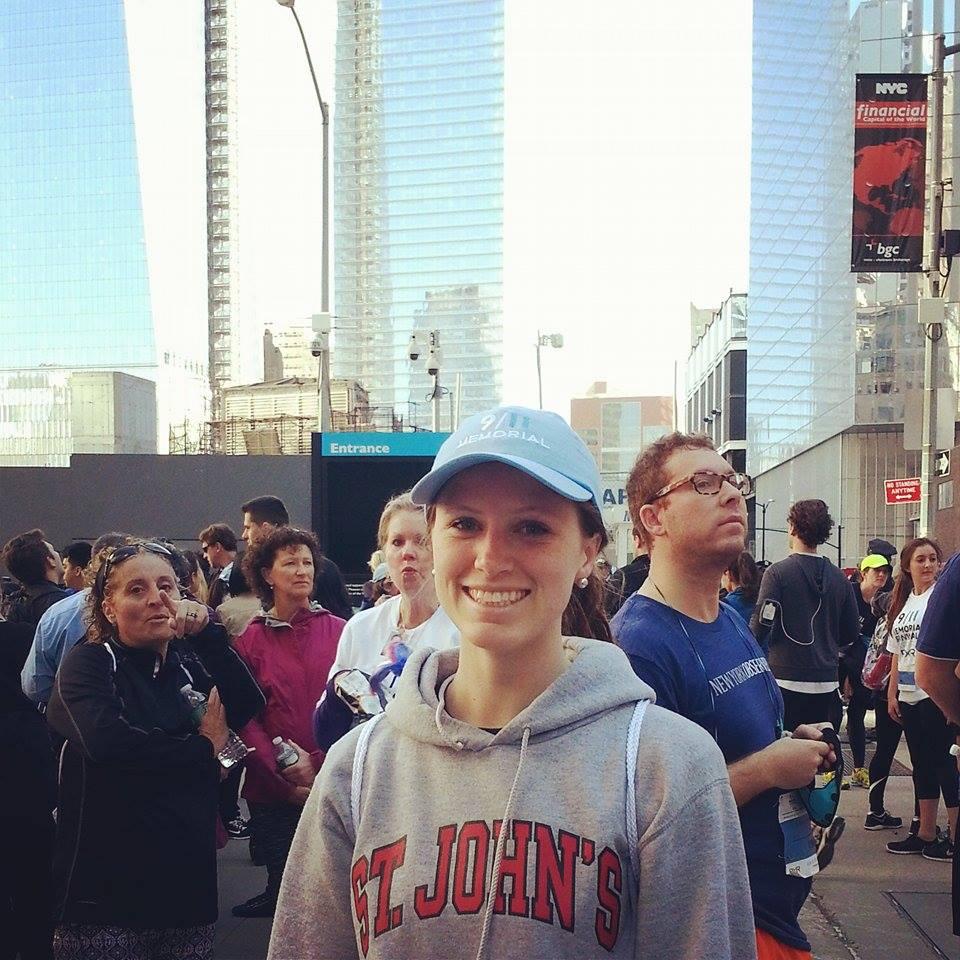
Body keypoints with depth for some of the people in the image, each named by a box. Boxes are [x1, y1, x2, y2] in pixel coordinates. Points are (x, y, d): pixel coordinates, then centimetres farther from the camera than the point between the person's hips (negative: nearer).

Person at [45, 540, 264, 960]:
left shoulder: (189, 671, 14)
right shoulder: (87, 664, -2)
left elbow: (248, 708, -4)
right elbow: (105, 739, -22)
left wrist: (207, 633, -13)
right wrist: (204, 748, -10)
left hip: (188, 886, 5)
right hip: (105, 894, -5)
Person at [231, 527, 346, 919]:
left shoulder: (340, 632, 2)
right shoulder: (250, 640, 4)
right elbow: (246, 720, -1)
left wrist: (318, 765, -13)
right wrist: (289, 779, -11)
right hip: (272, 792, 1)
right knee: (283, 884, 10)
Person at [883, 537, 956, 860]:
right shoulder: (903, 602, 13)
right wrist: (892, 693, 11)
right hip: (908, 696, 7)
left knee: (945, 763, -4)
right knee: (921, 764, 13)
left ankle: (955, 837, 3)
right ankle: (926, 834, 21)